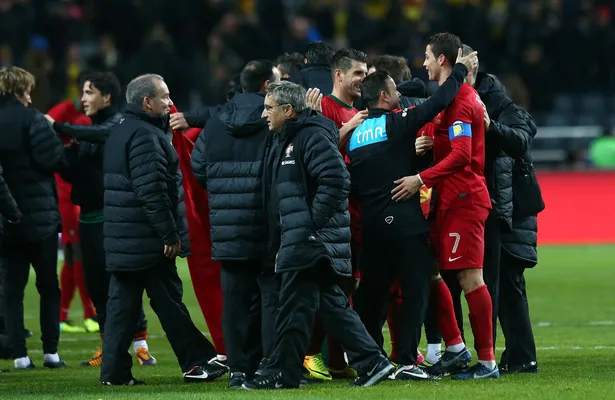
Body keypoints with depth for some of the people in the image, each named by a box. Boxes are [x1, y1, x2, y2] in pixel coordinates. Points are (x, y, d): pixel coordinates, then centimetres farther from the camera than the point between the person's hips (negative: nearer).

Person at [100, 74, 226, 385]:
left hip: (121, 238, 9)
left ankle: (114, 371, 5)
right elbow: (152, 191, -22)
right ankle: (197, 362, 4)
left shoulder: (121, 132, 17)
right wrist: (171, 234, -19)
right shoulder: (145, 135, -16)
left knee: (122, 303, 7)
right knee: (169, 302, -2)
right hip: (147, 240, -9)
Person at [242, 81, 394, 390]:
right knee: (330, 304, 10)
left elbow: (336, 180, -23)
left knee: (294, 308, -5)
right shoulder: (283, 139, 19)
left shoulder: (313, 137, -13)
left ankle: (282, 374, 0)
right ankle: (371, 362, 11)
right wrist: (275, 242, 19)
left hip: (311, 241, -11)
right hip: (297, 239, 11)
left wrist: (315, 221, -21)